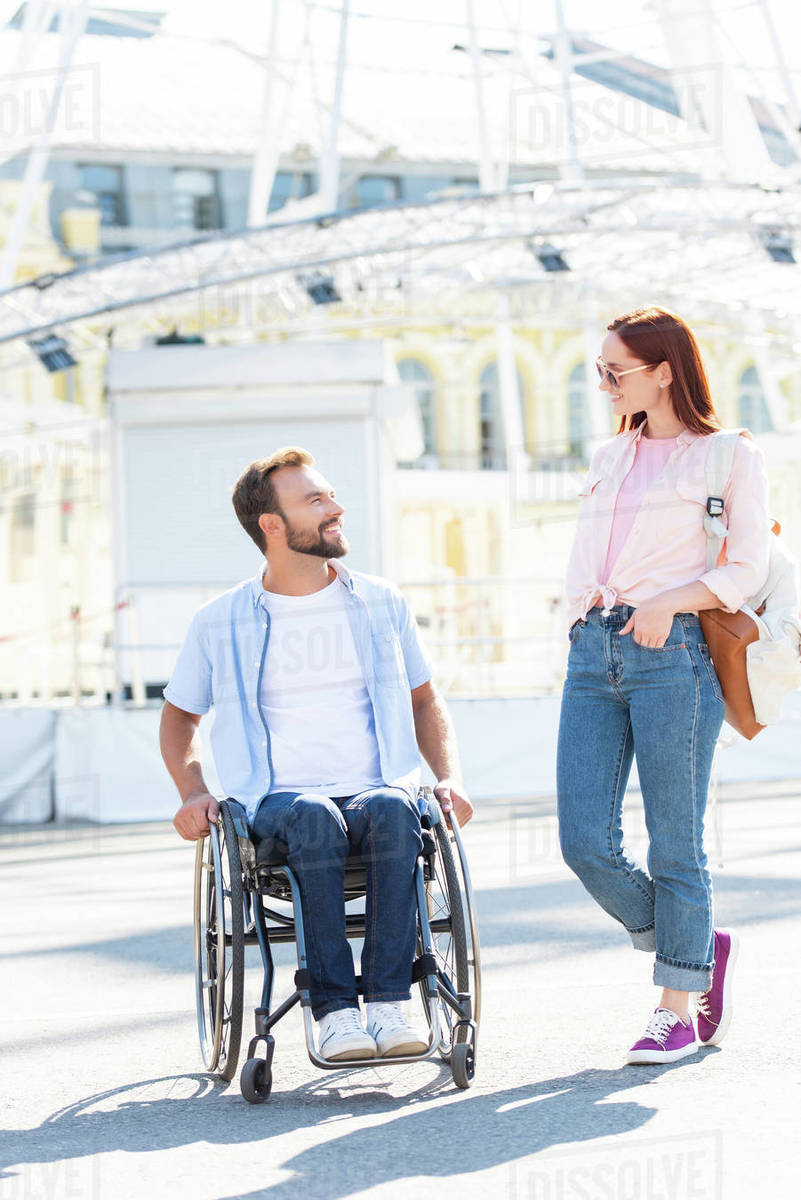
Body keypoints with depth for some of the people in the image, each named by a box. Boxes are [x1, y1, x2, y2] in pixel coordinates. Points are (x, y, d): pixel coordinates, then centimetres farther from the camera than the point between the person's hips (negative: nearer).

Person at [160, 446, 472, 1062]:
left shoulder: (381, 603, 14)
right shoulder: (221, 623, 8)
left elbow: (425, 699, 23)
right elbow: (179, 713, 21)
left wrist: (451, 778, 7)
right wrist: (194, 792, 3)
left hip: (376, 787, 2)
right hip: (278, 799, -1)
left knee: (393, 809, -36)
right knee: (314, 818, -38)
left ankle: (389, 1001, -36)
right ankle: (334, 1008, -37)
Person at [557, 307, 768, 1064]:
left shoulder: (729, 455, 3)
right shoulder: (608, 459, 21)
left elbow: (749, 569, -3)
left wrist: (669, 602, -15)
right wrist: (584, 625, 10)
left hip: (673, 655, -6)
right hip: (592, 657, 6)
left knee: (674, 844, -2)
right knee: (585, 842, -3)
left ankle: (678, 1009, 10)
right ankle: (697, 947, 19)